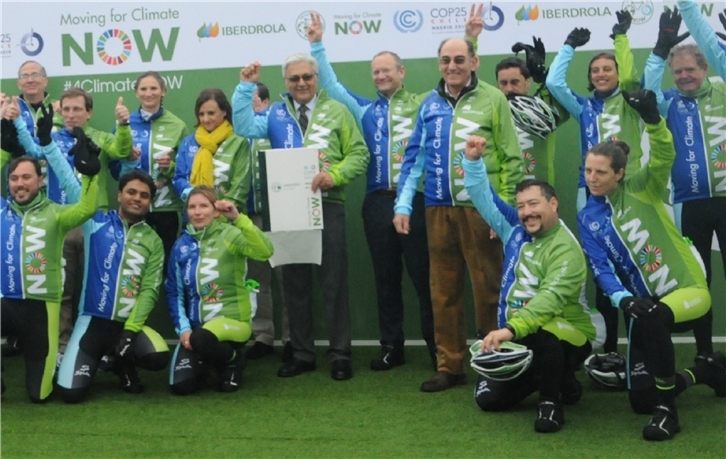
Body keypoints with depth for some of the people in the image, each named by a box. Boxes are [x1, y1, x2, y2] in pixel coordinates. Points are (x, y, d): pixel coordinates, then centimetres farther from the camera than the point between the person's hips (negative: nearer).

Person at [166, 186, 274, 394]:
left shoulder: (229, 234, -10)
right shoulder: (182, 244, 3)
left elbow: (265, 251, -29)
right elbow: (174, 291, 8)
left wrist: (238, 218, -36)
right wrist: (183, 328, -4)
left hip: (231, 318, -4)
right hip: (194, 324, 5)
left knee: (201, 338, -38)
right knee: (180, 386, -11)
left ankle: (233, 359, -1)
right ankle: (207, 360, 25)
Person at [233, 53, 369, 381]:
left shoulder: (336, 111, 6)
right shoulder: (276, 114, 12)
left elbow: (358, 154, 1)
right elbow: (244, 127, -4)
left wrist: (335, 175, -15)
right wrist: (246, 88, -6)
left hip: (327, 204, -2)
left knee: (333, 280, 1)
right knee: (294, 282, 8)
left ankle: (340, 354, 9)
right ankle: (302, 353, 18)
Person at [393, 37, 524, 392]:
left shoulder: (493, 99, -1)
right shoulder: (429, 104, 11)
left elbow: (511, 157, -3)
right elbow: (414, 156, 12)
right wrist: (403, 204, 4)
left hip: (480, 207, -4)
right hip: (438, 209, 4)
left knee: (488, 289, 3)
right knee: (443, 290, 9)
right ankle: (449, 366, 18)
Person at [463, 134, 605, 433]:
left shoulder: (565, 248, -21)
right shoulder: (516, 228, 1)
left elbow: (551, 298, -36)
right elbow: (484, 198, 8)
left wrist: (512, 328, -50)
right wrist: (473, 160, -9)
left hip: (569, 336, -7)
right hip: (520, 337, 8)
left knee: (539, 332, -41)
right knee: (488, 398, 3)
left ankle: (551, 403, -16)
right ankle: (557, 378, 24)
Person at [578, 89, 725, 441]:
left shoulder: (640, 189, -5)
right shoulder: (587, 219, 3)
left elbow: (664, 157, -25)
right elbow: (600, 268, -7)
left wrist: (652, 119, -42)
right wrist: (622, 298, -26)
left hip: (688, 289, -5)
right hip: (645, 303, 5)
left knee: (653, 317, -41)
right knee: (640, 399, 3)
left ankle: (667, 408, -22)